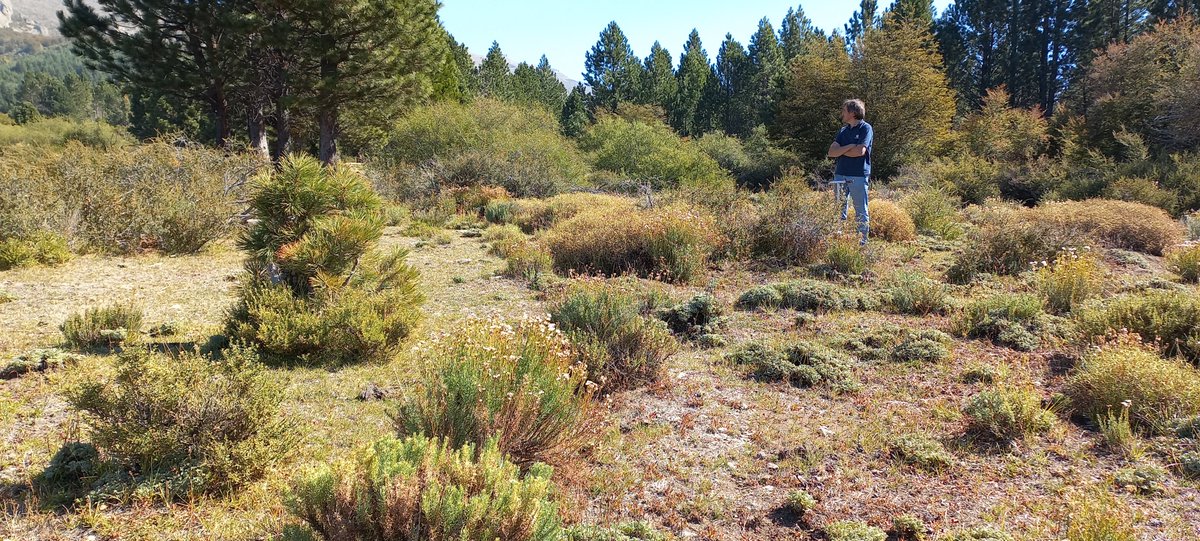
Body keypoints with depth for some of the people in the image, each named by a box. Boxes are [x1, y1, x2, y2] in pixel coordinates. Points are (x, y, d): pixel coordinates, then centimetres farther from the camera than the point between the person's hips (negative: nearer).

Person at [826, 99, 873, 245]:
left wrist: (840, 151, -2)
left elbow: (860, 151, -17)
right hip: (840, 175, 6)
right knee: (840, 211, 8)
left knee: (861, 212, 1)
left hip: (858, 176, -6)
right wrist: (849, 147, -12)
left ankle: (863, 243, 6)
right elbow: (831, 152, 4)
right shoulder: (844, 130, 15)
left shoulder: (866, 128, -3)